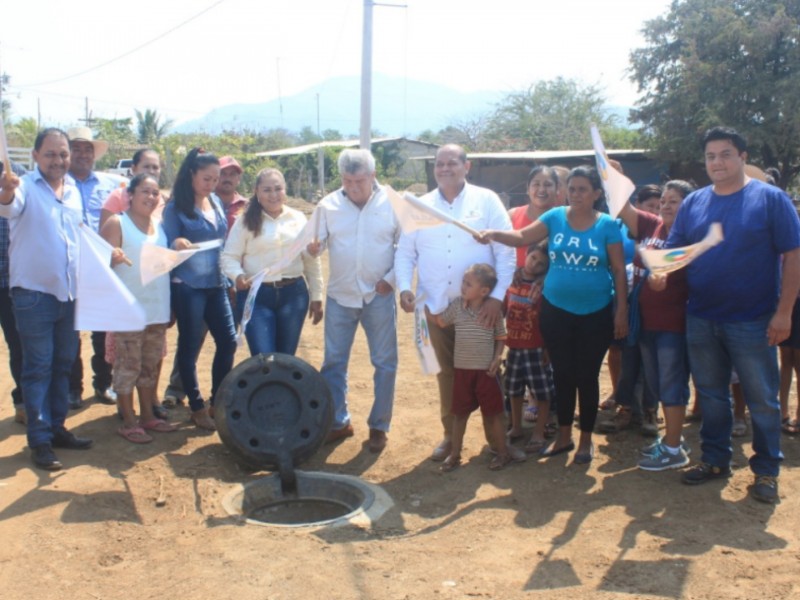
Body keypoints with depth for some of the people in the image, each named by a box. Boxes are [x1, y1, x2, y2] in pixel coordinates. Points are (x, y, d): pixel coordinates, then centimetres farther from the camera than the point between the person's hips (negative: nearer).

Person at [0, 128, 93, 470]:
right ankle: (40, 440, 7)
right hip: (34, 293, -6)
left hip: (69, 292, 6)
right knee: (38, 367, 0)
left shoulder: (73, 190, 9)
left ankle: (57, 428, 26)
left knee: (63, 364, 14)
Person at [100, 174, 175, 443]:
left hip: (157, 309, 6)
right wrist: (112, 257, -32)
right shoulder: (117, 223, -6)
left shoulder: (160, 226, 13)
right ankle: (128, 422, 8)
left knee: (151, 365, 14)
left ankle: (148, 415, 25)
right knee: (128, 366, -1)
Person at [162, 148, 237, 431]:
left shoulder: (216, 202, 10)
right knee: (190, 346, 3)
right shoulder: (175, 207, -6)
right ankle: (197, 407, 16)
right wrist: (177, 245, -27)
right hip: (188, 286, -6)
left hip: (216, 284, 6)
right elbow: (169, 245, -7)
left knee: (228, 341, 6)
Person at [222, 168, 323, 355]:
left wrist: (316, 297, 11)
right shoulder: (246, 221, 0)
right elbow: (229, 257, -2)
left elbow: (312, 260, 11)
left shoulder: (299, 219, 7)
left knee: (286, 358, 11)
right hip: (256, 295, -2)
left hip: (293, 293, 3)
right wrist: (237, 275, -23)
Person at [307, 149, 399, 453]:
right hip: (340, 295, 2)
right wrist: (313, 247, -22)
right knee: (333, 362, 7)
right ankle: (338, 421, 23)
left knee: (385, 362, 5)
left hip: (379, 296, -2)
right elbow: (319, 242, 1)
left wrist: (392, 278, -11)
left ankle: (378, 426, 20)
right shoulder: (328, 205, 1)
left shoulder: (393, 203, -4)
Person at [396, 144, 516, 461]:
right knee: (447, 372, 13)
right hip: (438, 306, 3)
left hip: (480, 306, -3)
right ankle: (450, 434, 26)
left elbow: (506, 251, -7)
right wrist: (404, 287, -10)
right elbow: (405, 253, 7)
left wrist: (497, 296, -14)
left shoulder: (487, 200, -2)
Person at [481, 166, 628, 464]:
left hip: (595, 314, -2)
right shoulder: (555, 217, 0)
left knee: (587, 376, 7)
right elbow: (522, 237, -7)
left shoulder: (607, 225, -4)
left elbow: (619, 271, -2)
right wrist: (494, 234, -26)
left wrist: (622, 311, -5)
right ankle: (564, 436, 27)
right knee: (562, 374, 11)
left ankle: (586, 439, 23)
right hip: (556, 311, 2)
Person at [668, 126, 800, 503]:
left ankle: (766, 470, 20)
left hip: (753, 322, -4)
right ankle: (715, 459, 30)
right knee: (710, 396, 15)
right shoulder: (693, 203, 6)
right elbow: (673, 252, 7)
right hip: (701, 320, 4)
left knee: (762, 400, 6)